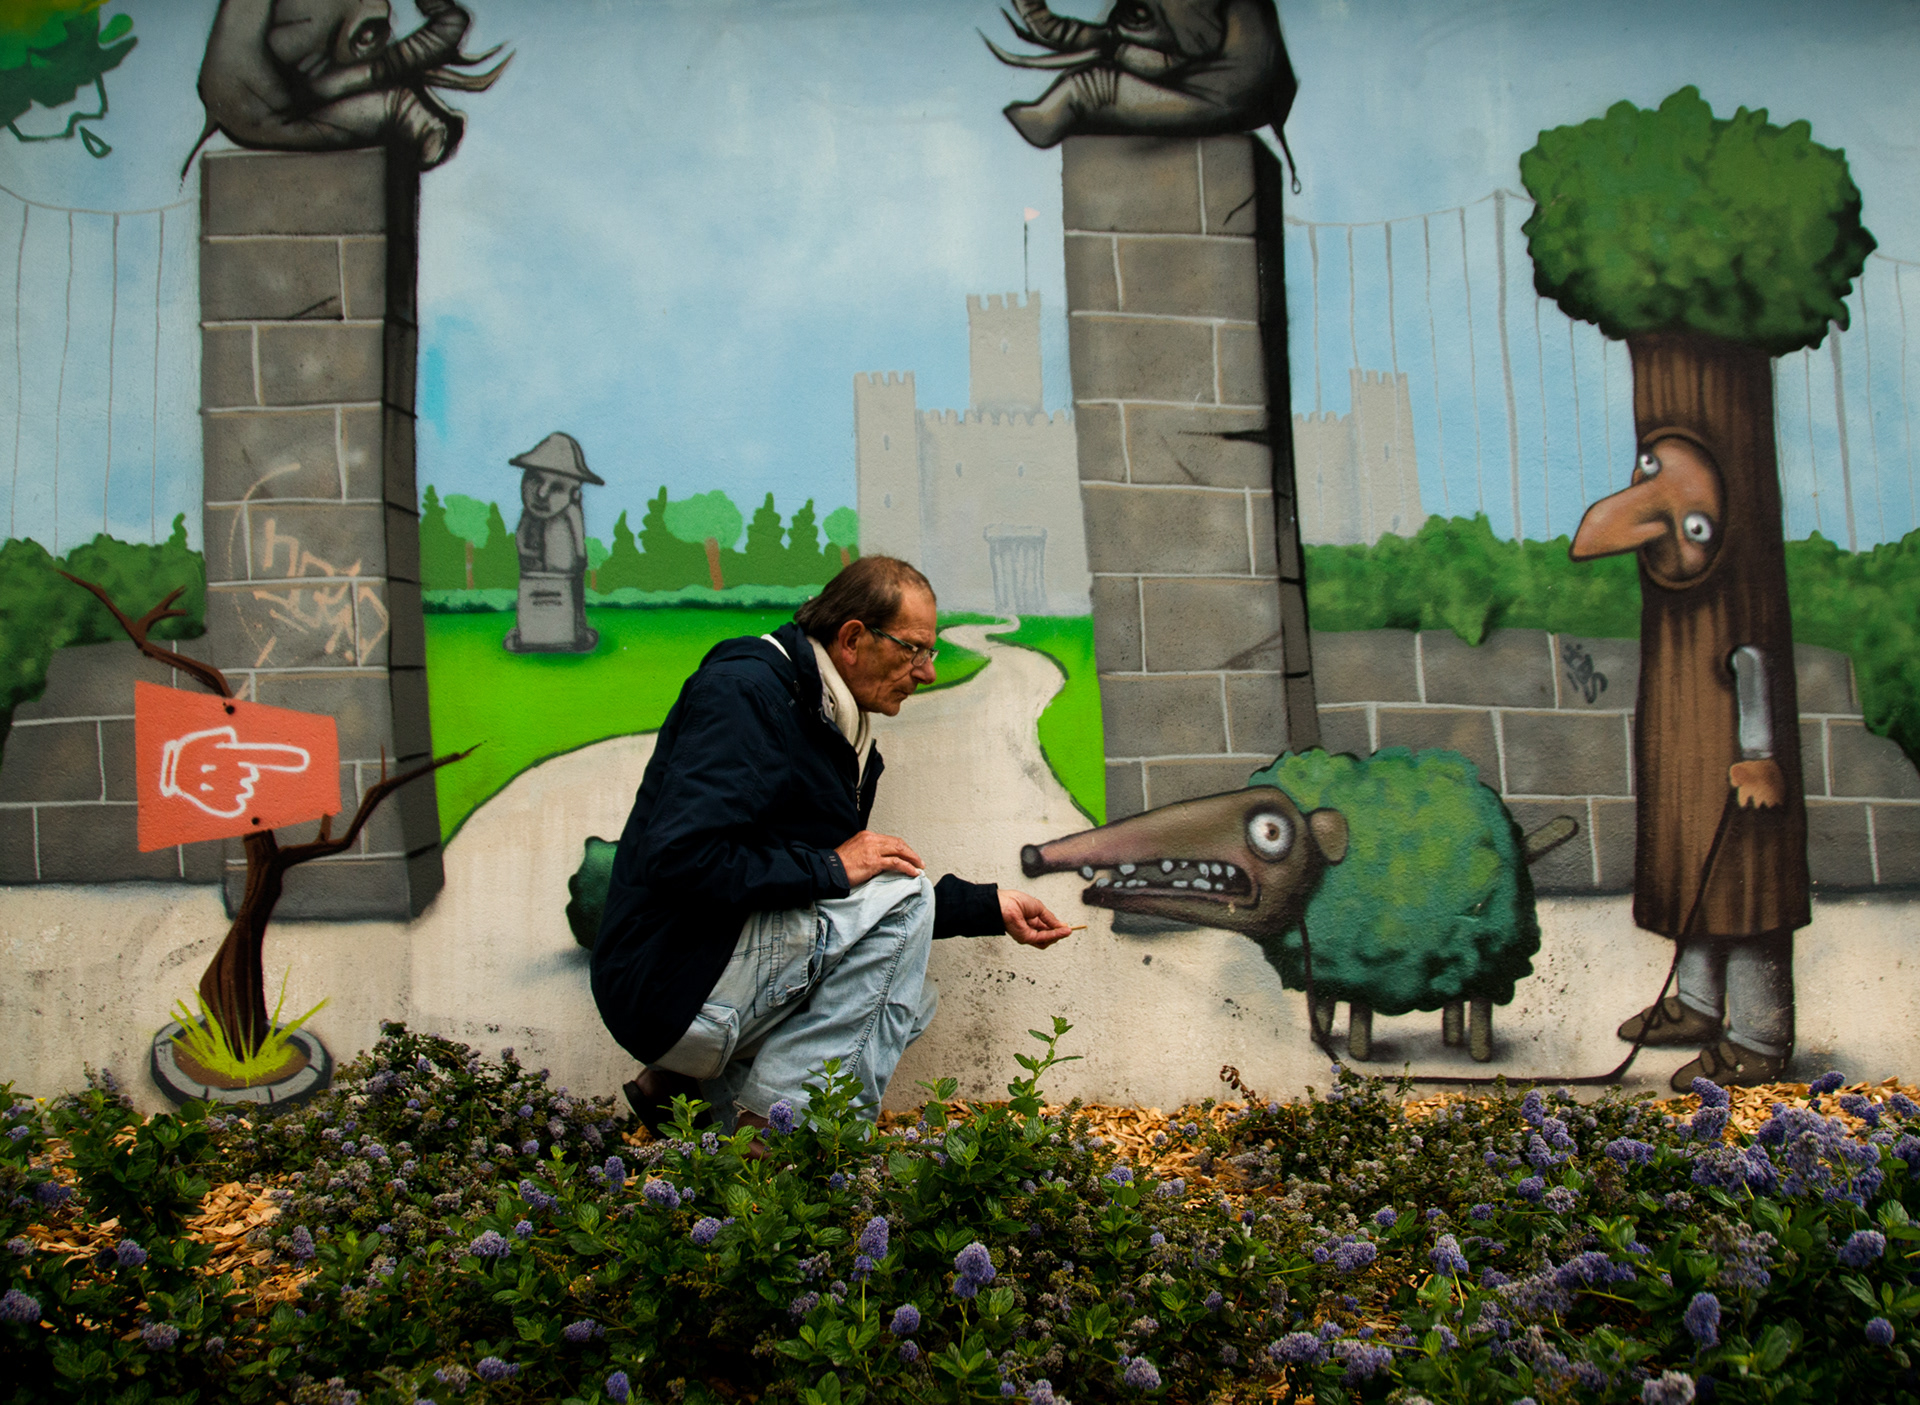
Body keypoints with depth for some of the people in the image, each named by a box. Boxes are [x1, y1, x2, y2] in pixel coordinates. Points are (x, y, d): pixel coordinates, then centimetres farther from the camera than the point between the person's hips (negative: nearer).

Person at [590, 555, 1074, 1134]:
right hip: (667, 986, -10)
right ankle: (777, 1122, -15)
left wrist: (993, 906, 18)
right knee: (902, 891, -15)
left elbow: (883, 905, 22)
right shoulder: (744, 690, -15)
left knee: (907, 996, 16)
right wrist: (830, 868, -20)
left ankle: (692, 1087, 8)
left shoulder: (838, 728, 15)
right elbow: (677, 857, -27)